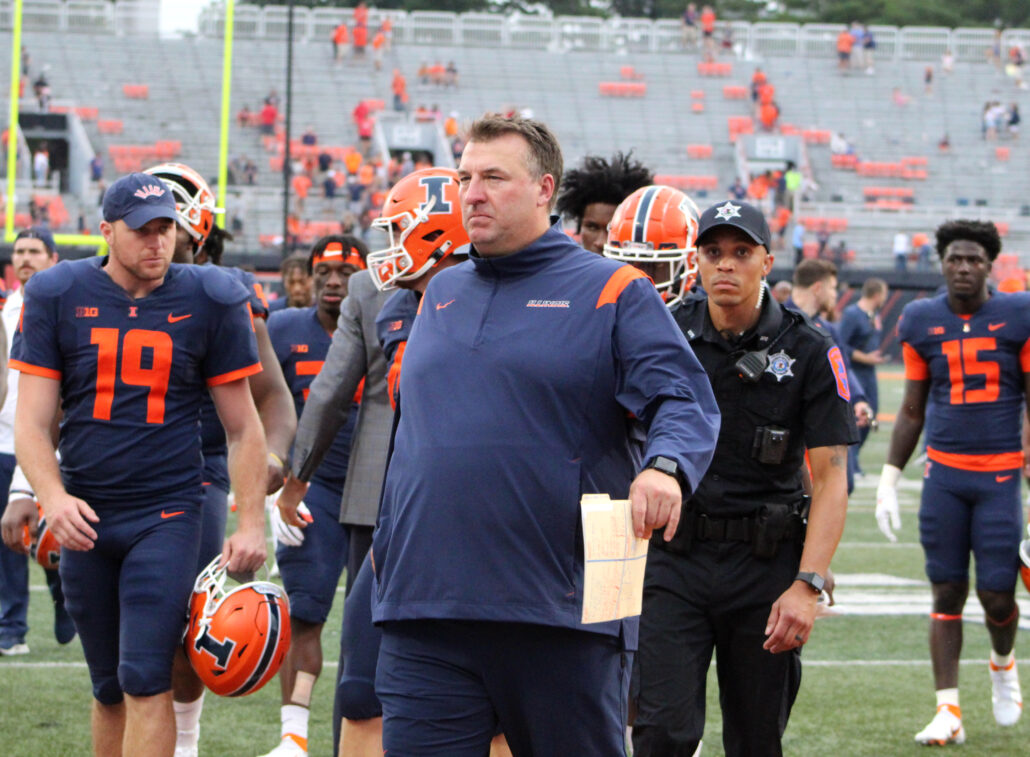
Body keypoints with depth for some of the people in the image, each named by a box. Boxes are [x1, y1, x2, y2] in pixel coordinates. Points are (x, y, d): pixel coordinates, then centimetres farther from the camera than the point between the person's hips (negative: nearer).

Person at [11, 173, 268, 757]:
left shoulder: (209, 302, 0)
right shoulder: (59, 297, 1)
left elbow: (243, 427, 7)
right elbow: (33, 422, -1)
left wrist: (252, 522, 0)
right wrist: (52, 496, -19)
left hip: (168, 511, -2)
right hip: (86, 517, 2)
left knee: (147, 682, -14)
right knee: (110, 689, 9)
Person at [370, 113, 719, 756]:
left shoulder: (610, 293, 1)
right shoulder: (442, 294, 17)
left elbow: (686, 402, -10)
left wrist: (665, 466, -31)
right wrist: (388, 547, 24)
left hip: (561, 613, -4)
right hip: (424, 612, 4)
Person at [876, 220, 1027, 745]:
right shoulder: (922, 322, 4)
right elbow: (912, 411, 12)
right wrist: (889, 480, 8)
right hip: (944, 473, 2)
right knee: (947, 593, 0)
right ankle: (948, 711, 3)